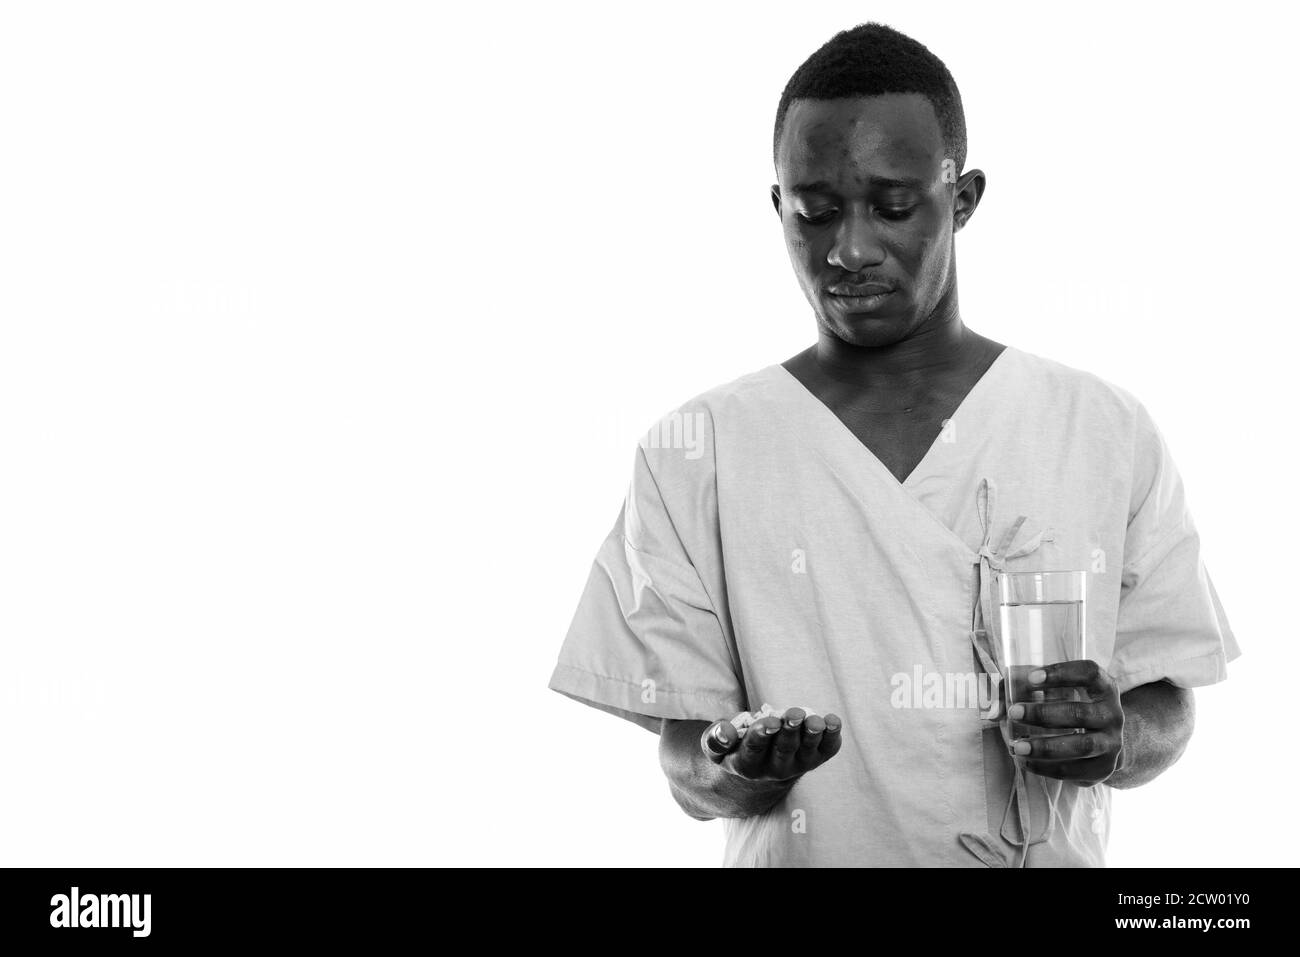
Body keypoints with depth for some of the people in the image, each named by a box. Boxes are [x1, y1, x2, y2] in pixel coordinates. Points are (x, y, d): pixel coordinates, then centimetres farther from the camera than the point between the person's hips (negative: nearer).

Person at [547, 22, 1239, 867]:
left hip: (1054, 856, 1)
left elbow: (1168, 709, 6)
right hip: (795, 858, -1)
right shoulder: (693, 452, -4)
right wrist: (735, 772, -20)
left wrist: (1117, 739, -14)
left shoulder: (1110, 435, -1)